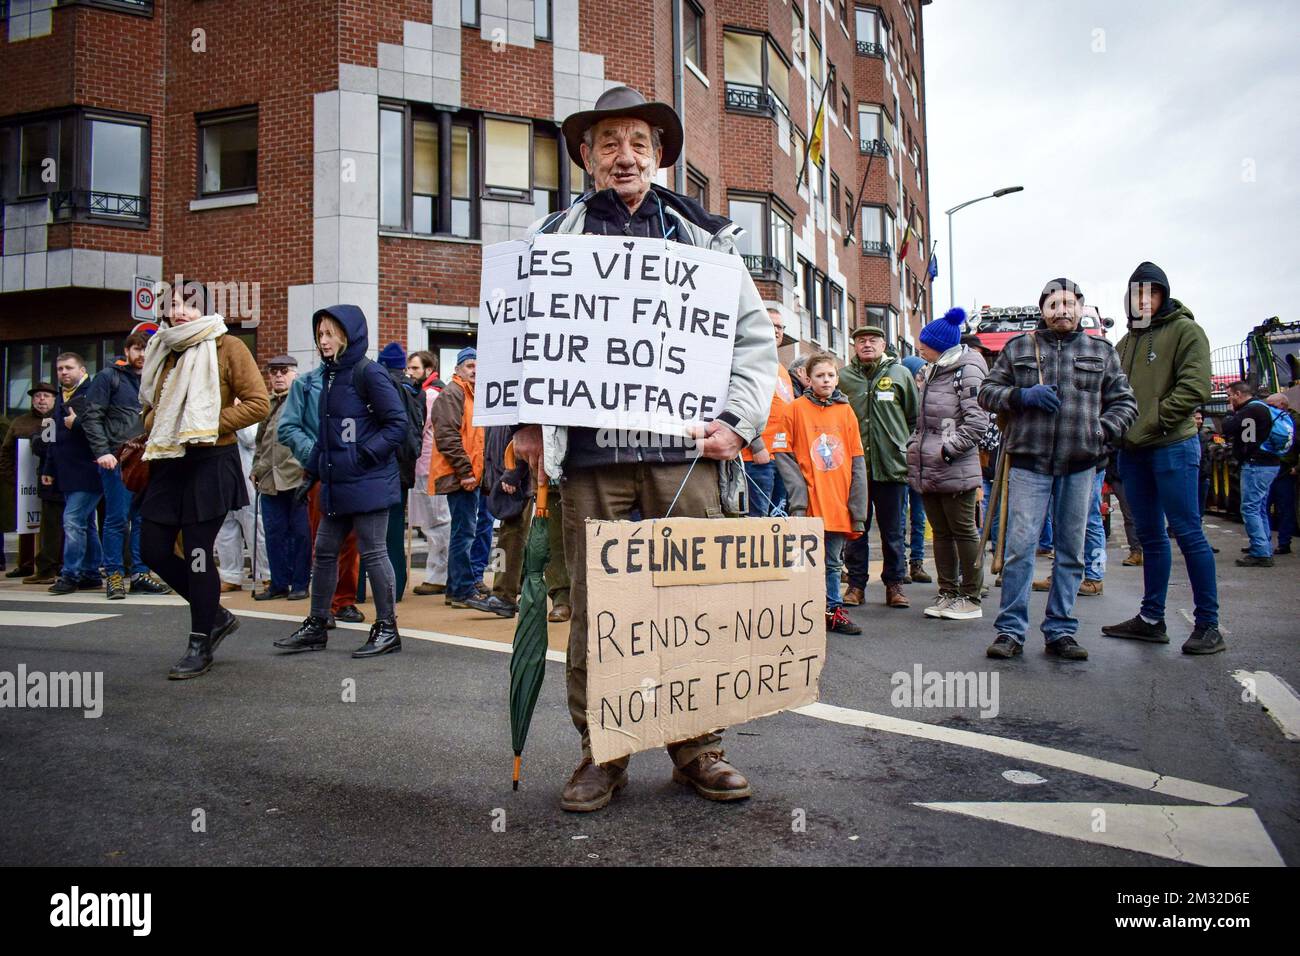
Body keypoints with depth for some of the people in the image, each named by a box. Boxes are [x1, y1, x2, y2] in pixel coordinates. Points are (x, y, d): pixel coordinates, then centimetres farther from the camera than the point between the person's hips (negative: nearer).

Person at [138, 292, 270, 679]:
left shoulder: (227, 347, -4)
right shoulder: (165, 351, 16)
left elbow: (258, 403, -10)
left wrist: (209, 424, -16)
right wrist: (154, 429, 4)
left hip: (210, 463, -7)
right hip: (169, 463, 7)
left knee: (198, 553, -4)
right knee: (154, 551, 7)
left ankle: (201, 647, 10)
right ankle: (216, 616, 25)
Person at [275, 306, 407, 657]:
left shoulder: (368, 373, -11)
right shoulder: (330, 375, 15)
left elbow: (398, 422, -15)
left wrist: (363, 456, -18)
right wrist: (310, 472, 17)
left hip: (367, 483, -9)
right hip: (336, 484, 9)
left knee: (373, 553, -1)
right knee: (324, 552, 13)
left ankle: (387, 629, 10)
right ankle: (316, 626, 26)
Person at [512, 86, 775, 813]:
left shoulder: (705, 237, 15)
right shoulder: (553, 239, 15)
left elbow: (757, 337, 14)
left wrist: (738, 421, 2)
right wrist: (529, 426, 2)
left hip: (684, 451, 1)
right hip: (591, 455, 0)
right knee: (594, 608, 2)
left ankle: (698, 748, 18)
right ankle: (601, 754, 16)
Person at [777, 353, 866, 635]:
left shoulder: (846, 411, 8)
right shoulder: (796, 409, -1)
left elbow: (857, 462, 8)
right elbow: (784, 455, -4)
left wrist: (858, 509, 3)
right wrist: (798, 496, -14)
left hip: (839, 504, 3)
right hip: (808, 504, -3)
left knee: (833, 562, 13)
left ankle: (832, 611, 23)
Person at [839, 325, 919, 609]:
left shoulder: (900, 374, 6)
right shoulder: (843, 377, 4)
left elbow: (915, 418, 9)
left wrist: (909, 450, 4)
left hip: (892, 465, 0)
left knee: (892, 529, 8)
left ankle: (894, 584, 17)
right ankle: (856, 584, 15)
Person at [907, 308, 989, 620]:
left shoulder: (967, 370, -7)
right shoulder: (931, 372, 17)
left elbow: (977, 420, -15)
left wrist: (947, 449, -17)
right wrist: (915, 445, 15)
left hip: (955, 469, -8)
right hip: (927, 470, 8)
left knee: (964, 532, 1)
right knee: (941, 533, 12)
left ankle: (971, 598, 10)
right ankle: (948, 594, 20)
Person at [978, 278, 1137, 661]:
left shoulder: (1102, 351, 13)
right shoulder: (1019, 347, 10)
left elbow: (1124, 402, 15)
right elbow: (987, 391, 9)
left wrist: (1103, 431, -4)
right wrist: (1021, 396, -9)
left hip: (1080, 465, 2)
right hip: (1029, 462, -2)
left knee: (1071, 550, 6)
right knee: (1020, 545, -6)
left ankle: (1060, 631, 16)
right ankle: (1011, 630, 2)